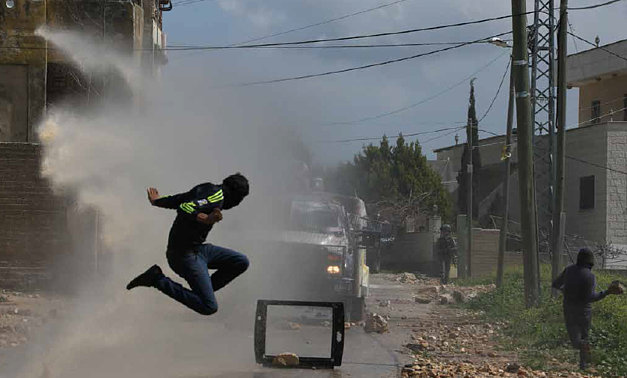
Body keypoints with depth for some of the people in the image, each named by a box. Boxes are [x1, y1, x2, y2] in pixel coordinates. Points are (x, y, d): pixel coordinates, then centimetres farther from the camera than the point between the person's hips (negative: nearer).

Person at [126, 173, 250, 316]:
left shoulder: (207, 189, 13)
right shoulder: (217, 196, -15)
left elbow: (174, 200, 24)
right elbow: (185, 208, -30)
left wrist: (156, 201, 43)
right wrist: (204, 219, -48)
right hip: (185, 254, -10)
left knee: (241, 262, 9)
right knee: (209, 307, -17)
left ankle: (204, 290, 13)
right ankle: (158, 280, -8)